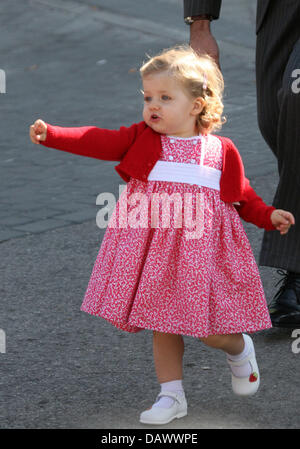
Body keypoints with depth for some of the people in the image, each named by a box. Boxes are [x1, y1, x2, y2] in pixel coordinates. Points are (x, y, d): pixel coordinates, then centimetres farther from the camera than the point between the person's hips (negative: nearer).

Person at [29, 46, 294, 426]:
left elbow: (242, 195, 12)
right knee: (163, 323, 8)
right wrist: (51, 135, -19)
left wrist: (268, 216, -3)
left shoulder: (221, 151, 2)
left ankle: (239, 348, 33)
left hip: (202, 247, -2)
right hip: (153, 246, 2)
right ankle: (172, 395, 21)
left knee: (210, 329, -2)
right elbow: (99, 142, -8)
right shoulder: (142, 138, 3)